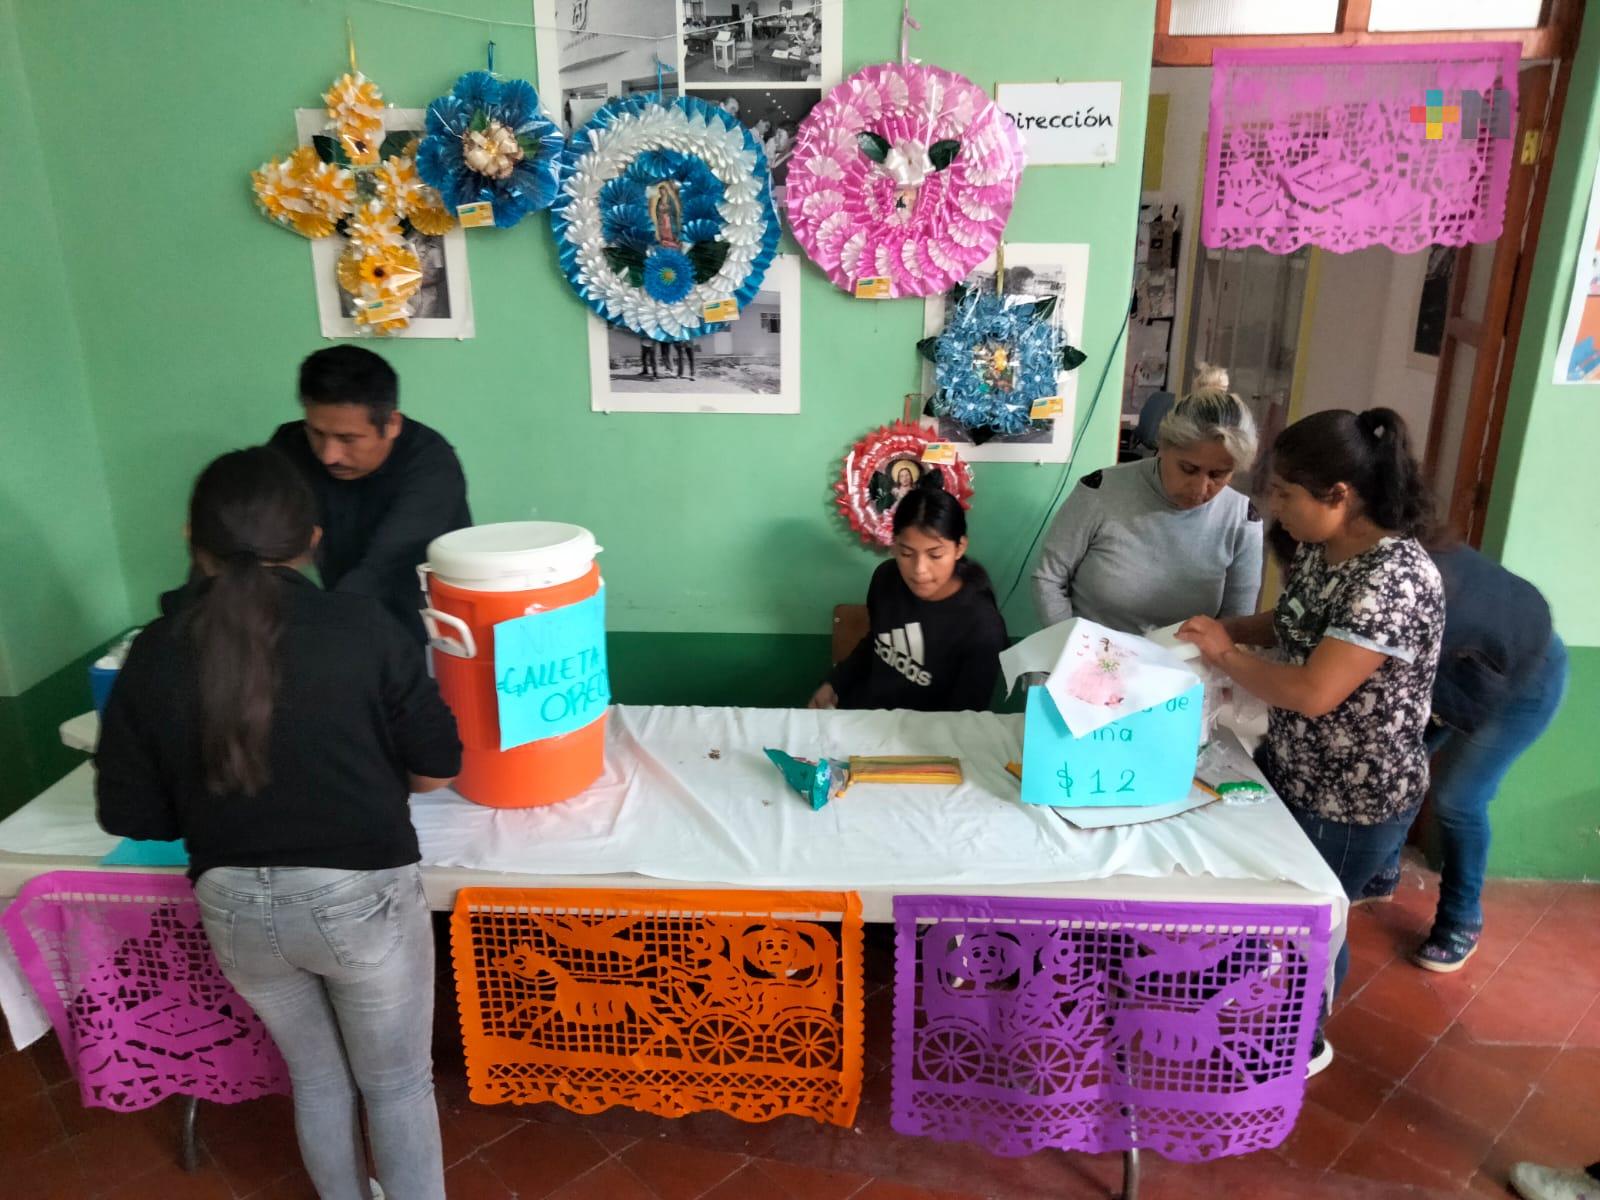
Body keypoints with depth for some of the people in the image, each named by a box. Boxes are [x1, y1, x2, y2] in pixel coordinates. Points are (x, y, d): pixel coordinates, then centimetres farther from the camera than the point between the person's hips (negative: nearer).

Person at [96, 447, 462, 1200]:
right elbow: (436, 768, -7)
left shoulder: (154, 655, -4)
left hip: (234, 907, 4)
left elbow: (129, 815, 2)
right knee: (397, 1084, 18)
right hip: (360, 896, -3)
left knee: (315, 1076, 27)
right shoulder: (362, 625, -12)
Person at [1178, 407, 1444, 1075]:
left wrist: (1224, 654, -21)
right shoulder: (1320, 548, -3)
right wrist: (1229, 628, -4)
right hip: (1289, 767, 8)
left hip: (1353, 800, -8)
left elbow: (1314, 691, -34)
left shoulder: (1394, 580, -30)